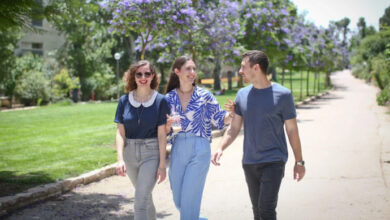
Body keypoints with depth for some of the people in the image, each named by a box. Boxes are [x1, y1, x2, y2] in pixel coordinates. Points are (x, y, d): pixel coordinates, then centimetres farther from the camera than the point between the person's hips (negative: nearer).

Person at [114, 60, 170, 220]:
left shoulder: (160, 101, -6)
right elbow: (120, 132, -1)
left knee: (140, 201, -13)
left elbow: (162, 135, -7)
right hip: (130, 153, 4)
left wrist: (162, 165, -9)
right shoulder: (124, 101, 1)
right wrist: (120, 159, -13)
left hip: (151, 154, -4)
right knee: (145, 196, 19)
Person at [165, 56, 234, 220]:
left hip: (199, 151, -3)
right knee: (178, 199, 13)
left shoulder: (204, 96, -2)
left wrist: (233, 114, -19)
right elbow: (164, 130, 8)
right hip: (177, 150, 3)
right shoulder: (169, 98, 5)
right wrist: (168, 125, -15)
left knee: (189, 198, -6)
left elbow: (219, 118, 2)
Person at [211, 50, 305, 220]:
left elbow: (292, 130, -2)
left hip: (273, 161, -5)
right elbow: (234, 127, 9)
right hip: (249, 162, 5)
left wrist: (299, 162, 1)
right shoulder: (242, 94, 6)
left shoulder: (282, 95, -7)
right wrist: (221, 148, -8)